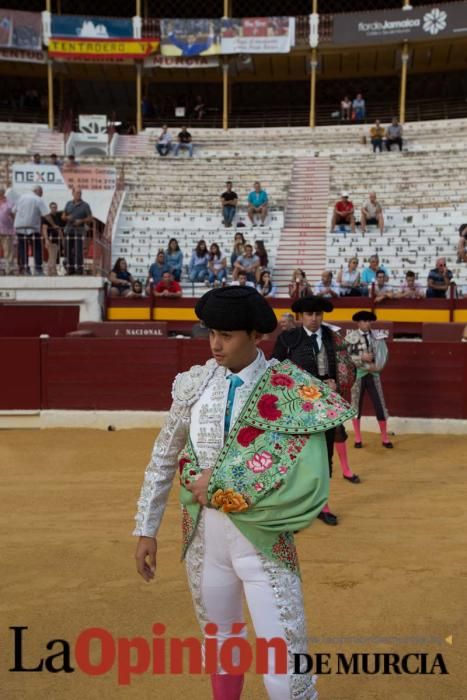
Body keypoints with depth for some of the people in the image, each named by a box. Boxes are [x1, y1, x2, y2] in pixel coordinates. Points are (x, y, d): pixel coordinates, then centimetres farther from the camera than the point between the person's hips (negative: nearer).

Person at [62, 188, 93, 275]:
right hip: (69, 230, 4)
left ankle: (79, 270, -8)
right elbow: (63, 216, 15)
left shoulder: (85, 205, 1)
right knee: (68, 251, 3)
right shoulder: (68, 204, 11)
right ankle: (70, 270, 9)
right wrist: (67, 217, -8)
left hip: (79, 230, -4)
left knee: (79, 251, -10)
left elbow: (90, 218, 1)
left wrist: (81, 221, -15)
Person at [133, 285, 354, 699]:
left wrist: (216, 484, -18)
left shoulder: (292, 390, -14)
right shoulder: (194, 383, -1)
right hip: (203, 536, 4)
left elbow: (304, 482, -23)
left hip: (263, 541, -4)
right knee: (221, 645, 23)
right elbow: (163, 460, 9)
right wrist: (146, 530, 10)